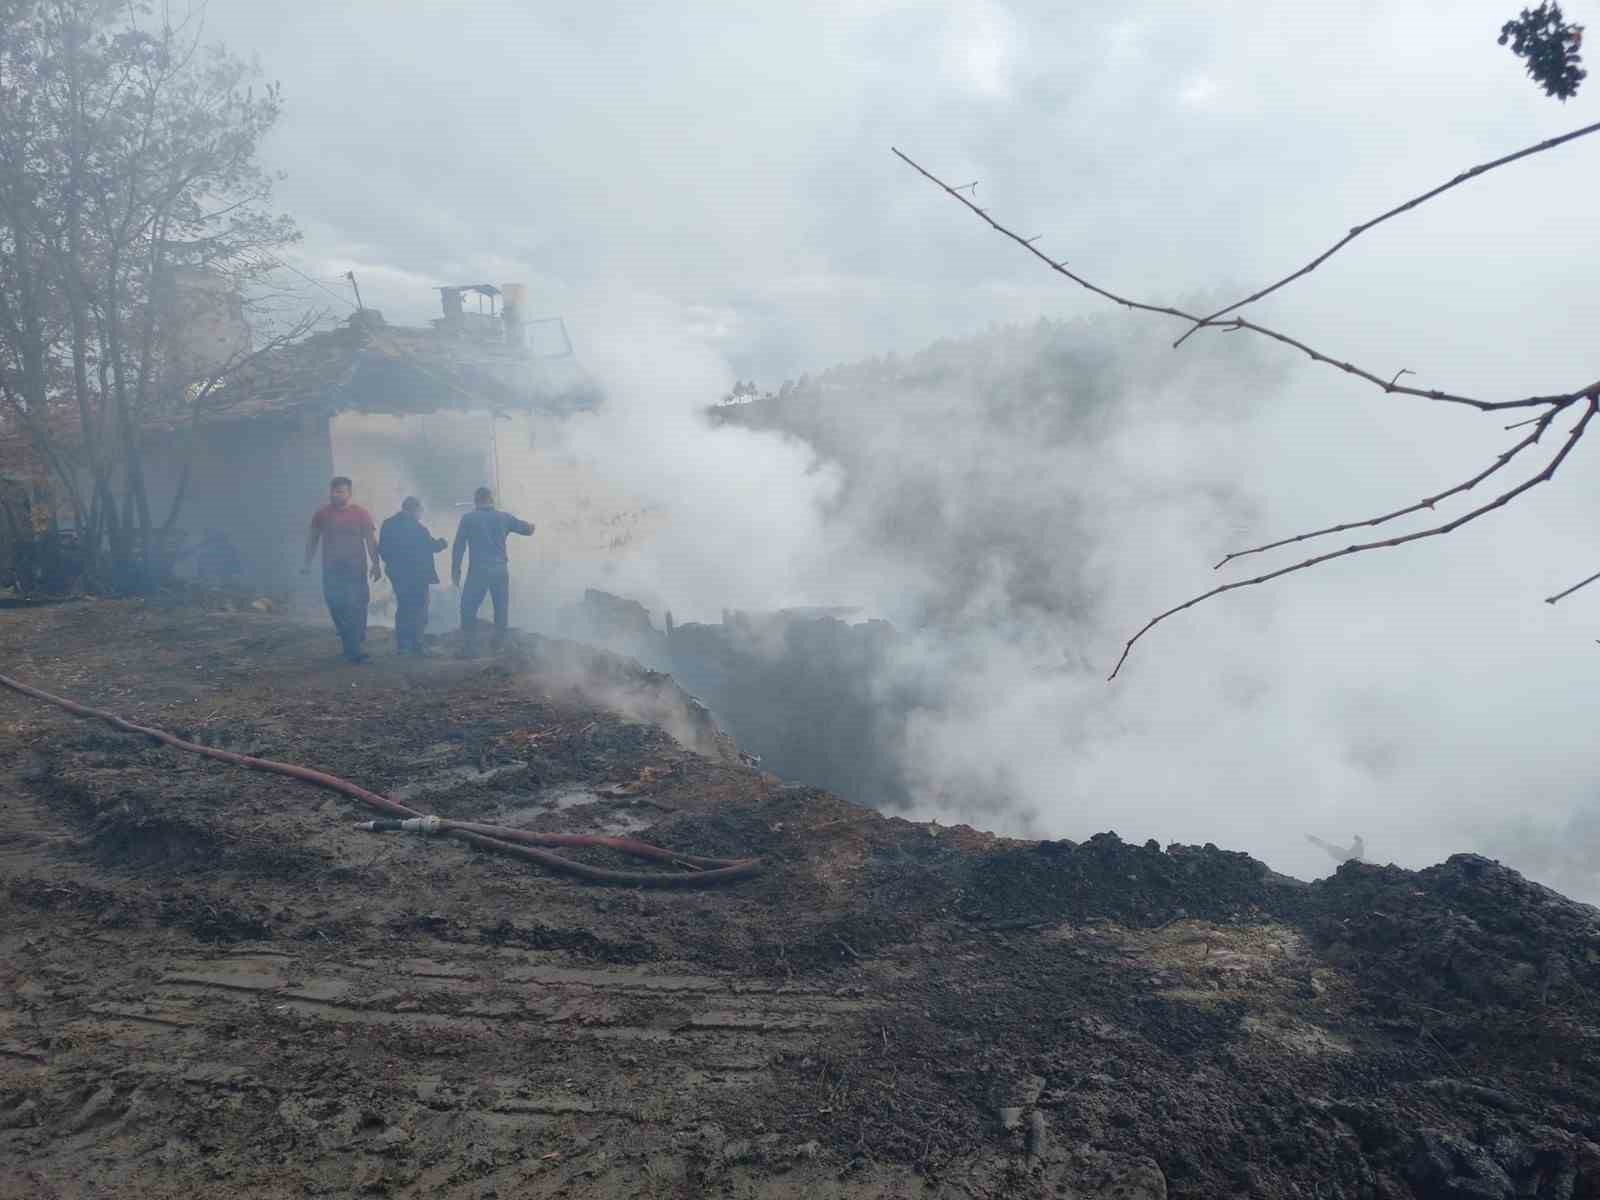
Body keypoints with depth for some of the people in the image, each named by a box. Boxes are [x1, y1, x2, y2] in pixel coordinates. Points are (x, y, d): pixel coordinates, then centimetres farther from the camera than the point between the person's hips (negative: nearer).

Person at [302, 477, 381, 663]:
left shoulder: (361, 514, 0)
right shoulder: (322, 513, 7)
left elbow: (371, 541, -1)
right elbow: (312, 539, 13)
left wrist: (375, 564, -10)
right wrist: (307, 564, 9)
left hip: (355, 569, -2)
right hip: (331, 570, 2)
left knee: (355, 608, -8)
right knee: (336, 607, 3)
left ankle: (353, 649, -4)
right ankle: (351, 643, 20)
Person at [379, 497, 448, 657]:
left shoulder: (388, 524, 3)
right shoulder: (417, 527, -16)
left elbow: (382, 549, 3)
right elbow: (432, 546, -11)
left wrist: (393, 562, 15)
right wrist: (442, 542, 8)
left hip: (397, 575, 6)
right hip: (417, 575, -6)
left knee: (402, 608, 16)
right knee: (418, 609, 1)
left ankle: (401, 645, 17)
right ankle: (416, 646, -3)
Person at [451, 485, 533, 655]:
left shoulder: (468, 518, 0)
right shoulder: (504, 517, 6)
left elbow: (459, 546, -3)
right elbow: (528, 529, 17)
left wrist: (455, 570, 3)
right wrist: (530, 526, 42)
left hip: (478, 571, -2)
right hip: (500, 570, 3)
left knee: (468, 609, 6)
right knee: (501, 610, 14)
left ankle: (469, 649, 2)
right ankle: (500, 647, 16)